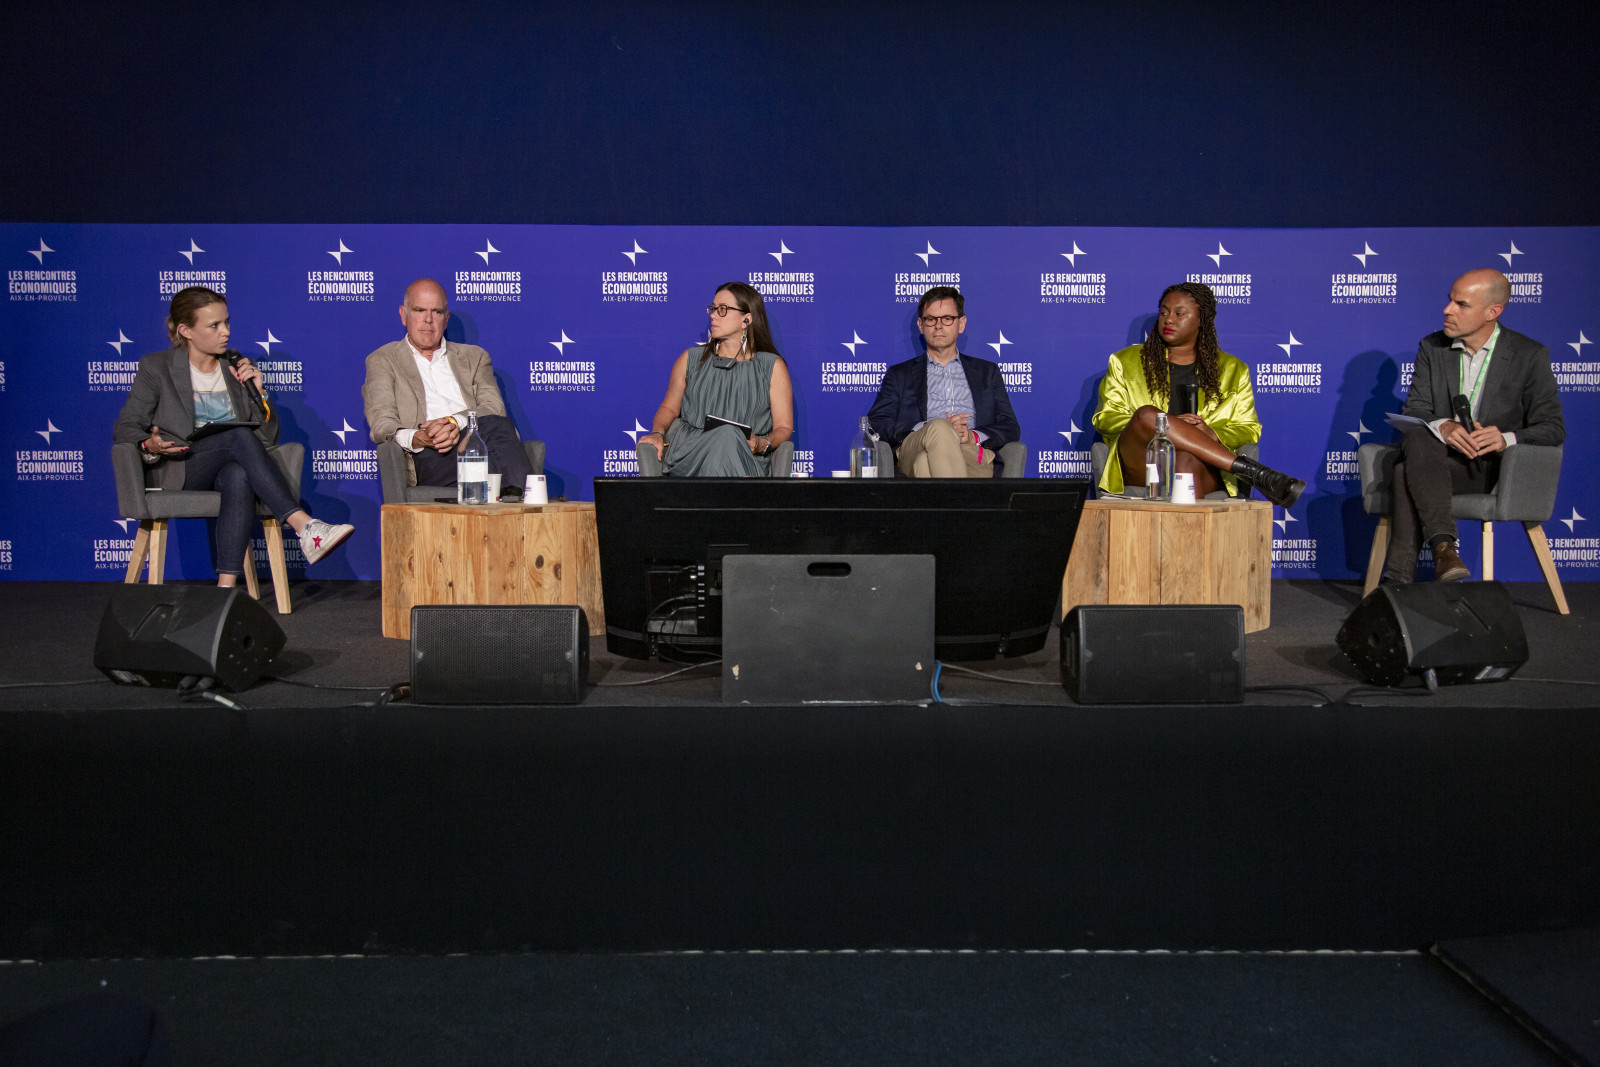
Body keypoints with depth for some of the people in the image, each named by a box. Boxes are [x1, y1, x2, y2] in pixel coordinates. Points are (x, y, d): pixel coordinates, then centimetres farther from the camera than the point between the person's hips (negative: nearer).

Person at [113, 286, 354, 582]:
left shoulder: (238, 368, 16)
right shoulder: (156, 367, 8)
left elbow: (268, 439, 12)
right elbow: (124, 428, 5)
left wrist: (257, 391, -3)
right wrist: (149, 446, -18)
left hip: (232, 466, 2)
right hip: (182, 469, -2)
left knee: (238, 477, -40)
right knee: (241, 436, -35)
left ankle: (227, 586, -49)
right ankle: (306, 529, -49)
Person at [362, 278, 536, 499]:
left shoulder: (474, 357, 27)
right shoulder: (383, 361, 20)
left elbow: (494, 407, 9)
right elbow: (381, 423, 4)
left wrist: (455, 422, -14)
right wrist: (415, 438, -20)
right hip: (427, 457, -3)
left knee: (497, 425, -35)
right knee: (496, 427, -35)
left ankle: (517, 500, -51)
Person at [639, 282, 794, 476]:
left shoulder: (773, 366, 10)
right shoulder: (691, 359, 17)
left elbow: (784, 427, 7)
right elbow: (669, 407, 24)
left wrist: (762, 444, -14)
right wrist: (658, 433, 2)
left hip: (747, 460, -1)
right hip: (688, 452, 1)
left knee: (728, 439, -39)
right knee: (727, 434, -35)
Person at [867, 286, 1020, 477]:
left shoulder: (987, 372, 30)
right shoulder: (900, 374, 27)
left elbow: (1011, 428, 17)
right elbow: (875, 424, 10)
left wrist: (973, 436, -7)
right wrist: (928, 428, -8)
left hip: (972, 456, 0)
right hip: (913, 453, 0)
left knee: (925, 463, -38)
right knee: (938, 428, -38)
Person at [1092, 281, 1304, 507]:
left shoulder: (1232, 370, 22)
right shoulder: (1125, 362, 20)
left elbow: (1249, 430, 17)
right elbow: (1104, 418, 9)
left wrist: (1211, 434, -8)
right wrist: (1166, 425, -8)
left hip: (1204, 470, 0)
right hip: (1140, 468, 1)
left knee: (1188, 459, -38)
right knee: (1146, 414, -32)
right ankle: (1255, 472, -31)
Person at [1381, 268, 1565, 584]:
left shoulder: (1530, 355, 2)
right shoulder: (1431, 347, 11)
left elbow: (1553, 427, -1)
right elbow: (1413, 411, 3)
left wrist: (1507, 439, -24)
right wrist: (1442, 427, -22)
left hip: (1498, 468, -3)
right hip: (1441, 460, 4)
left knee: (1409, 471, -34)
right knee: (1416, 439, -35)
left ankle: (1398, 579, -40)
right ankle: (1443, 545, -43)